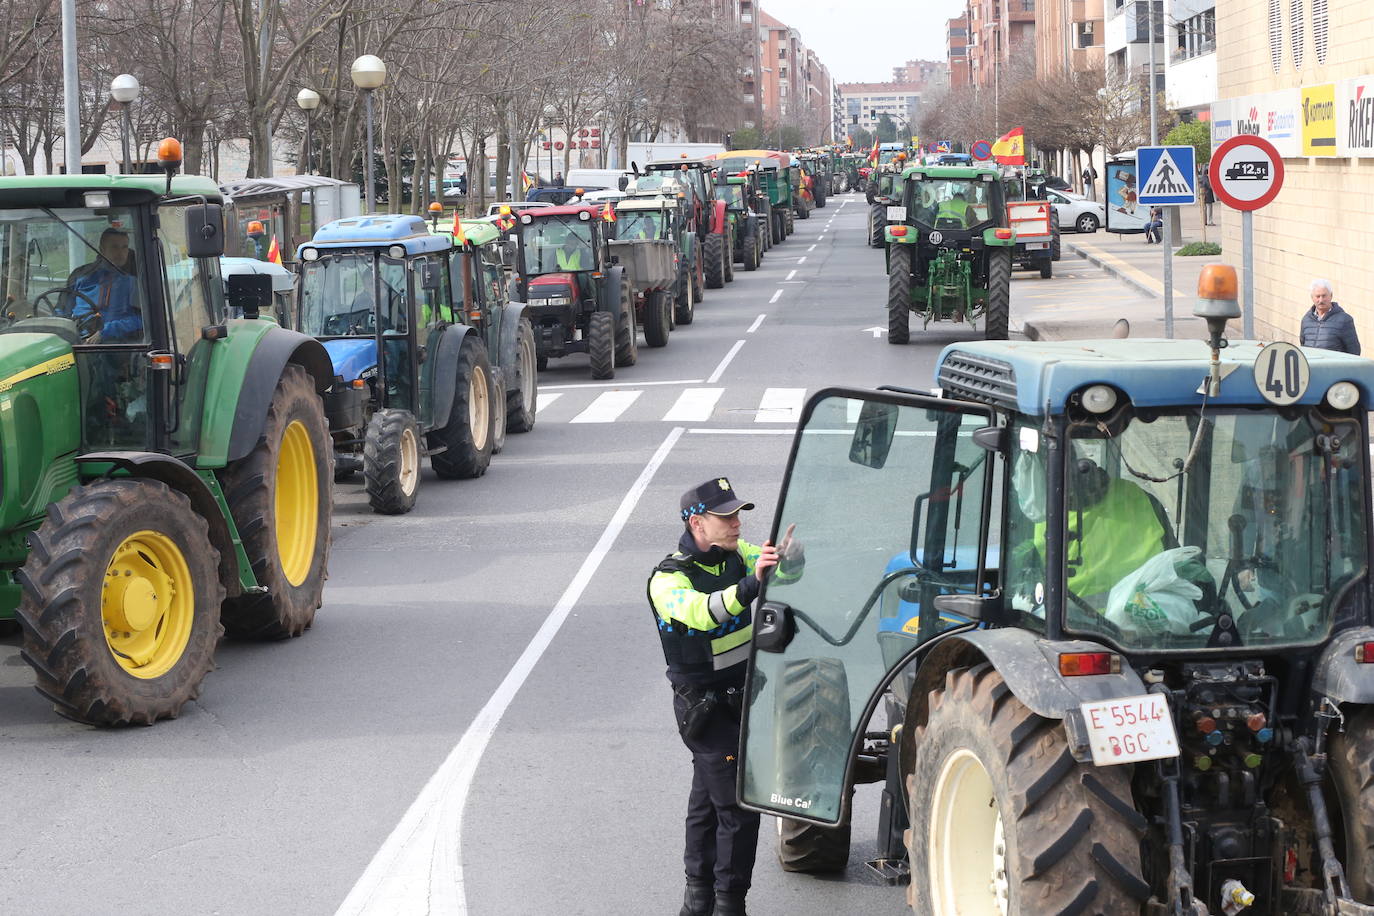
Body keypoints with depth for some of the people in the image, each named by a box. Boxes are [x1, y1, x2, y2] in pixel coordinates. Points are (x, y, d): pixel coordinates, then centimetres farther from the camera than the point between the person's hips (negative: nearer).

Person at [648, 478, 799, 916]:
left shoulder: (736, 555, 2)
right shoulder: (668, 580, -20)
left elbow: (787, 571, -1)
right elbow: (701, 612, -39)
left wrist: (787, 558, -26)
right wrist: (751, 584, -53)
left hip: (741, 696, 8)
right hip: (705, 708, -8)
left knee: (708, 798, 18)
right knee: (738, 804, -11)